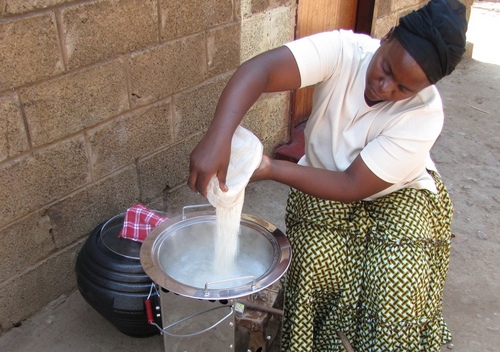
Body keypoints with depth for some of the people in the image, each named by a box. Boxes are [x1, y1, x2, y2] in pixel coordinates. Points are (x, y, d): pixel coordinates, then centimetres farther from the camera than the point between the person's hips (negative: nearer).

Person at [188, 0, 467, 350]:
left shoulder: (424, 115, -28)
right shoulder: (343, 49, -27)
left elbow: (352, 186, -27)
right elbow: (257, 70, -41)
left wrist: (272, 169, -34)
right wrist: (218, 138, -56)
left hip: (398, 194, 0)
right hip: (323, 179, 1)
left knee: (398, 289, -20)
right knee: (318, 268, -22)